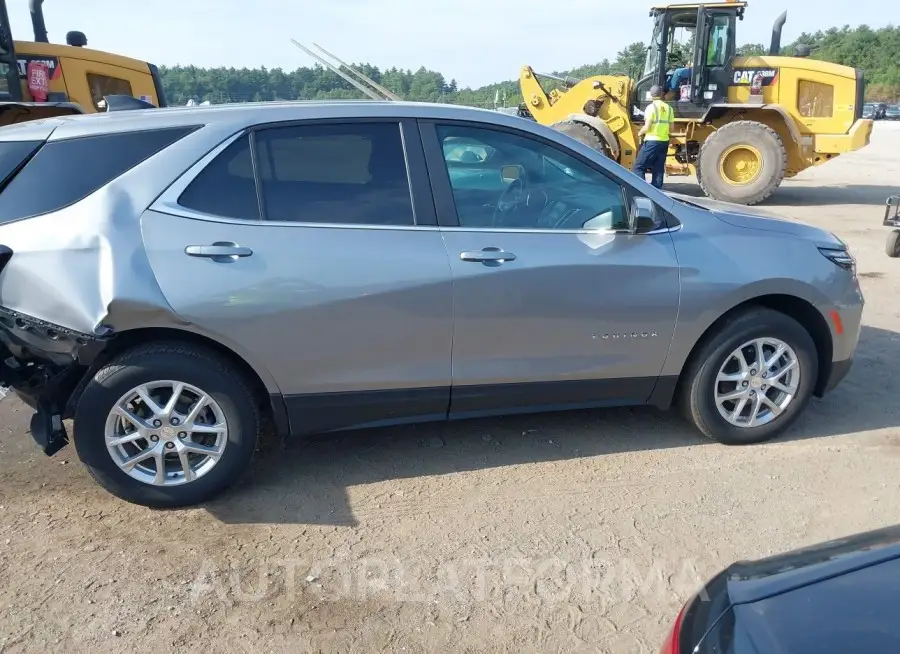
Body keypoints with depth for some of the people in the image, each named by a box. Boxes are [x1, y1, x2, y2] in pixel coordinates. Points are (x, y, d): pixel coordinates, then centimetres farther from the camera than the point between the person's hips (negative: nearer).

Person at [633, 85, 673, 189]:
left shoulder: (651, 107, -10)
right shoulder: (668, 108, 7)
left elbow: (647, 127, -15)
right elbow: (671, 128, 10)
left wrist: (640, 133, 3)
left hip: (652, 141, -6)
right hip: (664, 142, 6)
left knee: (639, 166, 0)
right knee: (659, 169, 10)